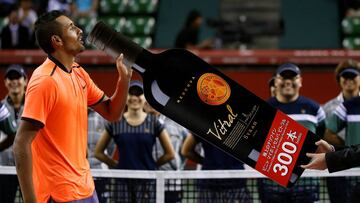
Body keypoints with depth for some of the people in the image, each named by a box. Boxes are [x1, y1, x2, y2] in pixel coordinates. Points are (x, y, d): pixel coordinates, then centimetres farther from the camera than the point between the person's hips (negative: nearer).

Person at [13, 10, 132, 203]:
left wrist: (124, 78, -1)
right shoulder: (45, 80, -17)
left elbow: (111, 113, 17)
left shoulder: (79, 73, 7)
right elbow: (21, 144, -20)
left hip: (85, 187, 8)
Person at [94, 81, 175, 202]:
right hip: (123, 182, 1)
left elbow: (170, 154, 6)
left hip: (147, 182, -1)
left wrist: (150, 165, 6)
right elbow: (98, 152, 11)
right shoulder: (115, 123, 3)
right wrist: (116, 165, 6)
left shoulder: (153, 122, 1)